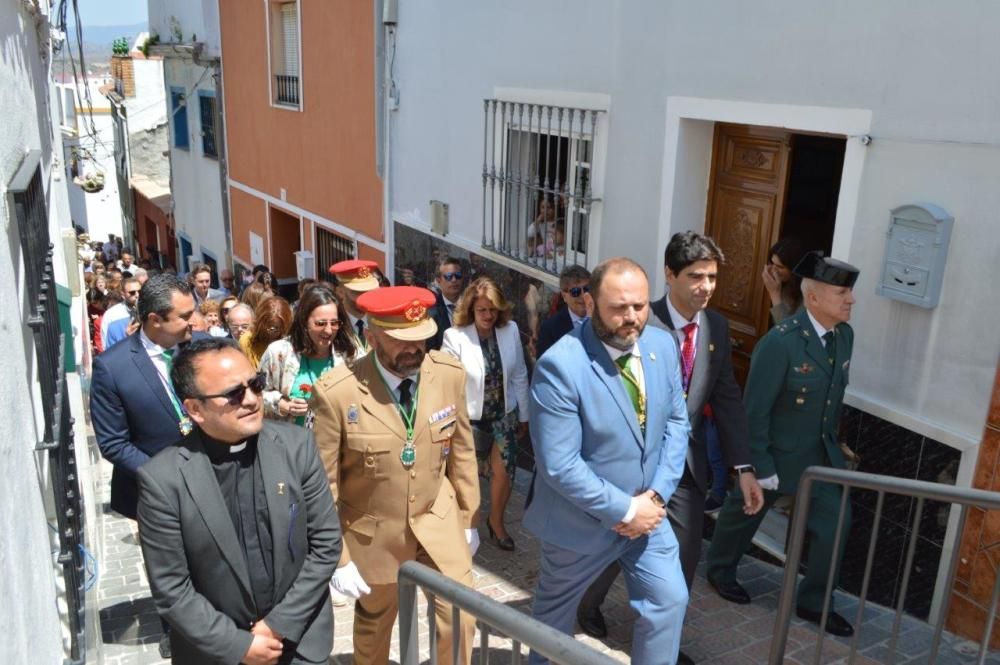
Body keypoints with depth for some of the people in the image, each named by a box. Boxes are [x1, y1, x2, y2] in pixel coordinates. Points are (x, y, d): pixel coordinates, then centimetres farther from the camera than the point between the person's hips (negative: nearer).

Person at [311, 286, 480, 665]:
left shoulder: (450, 374, -13)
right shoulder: (336, 393, -24)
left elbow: (462, 450, 0)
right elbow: (324, 485, -15)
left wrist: (468, 518, 7)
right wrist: (337, 558, -11)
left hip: (439, 522, 2)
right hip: (374, 534, -2)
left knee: (461, 618, 7)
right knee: (373, 629, 21)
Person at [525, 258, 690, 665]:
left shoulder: (662, 346, -6)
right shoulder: (560, 365, -27)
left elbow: (676, 422, 1)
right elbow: (559, 465, -27)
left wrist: (656, 496, -11)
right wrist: (624, 510, -21)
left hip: (646, 510, 5)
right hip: (582, 520, -4)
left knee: (670, 600, 9)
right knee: (555, 613, 18)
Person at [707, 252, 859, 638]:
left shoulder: (844, 336, -5)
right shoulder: (780, 342, -27)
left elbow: (836, 394, 8)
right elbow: (755, 410, -23)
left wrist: (831, 441, 13)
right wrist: (760, 467, -20)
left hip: (820, 454, 6)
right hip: (776, 452, -6)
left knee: (835, 522, 5)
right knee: (744, 514, 16)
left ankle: (814, 602, 24)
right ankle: (720, 570, 43)